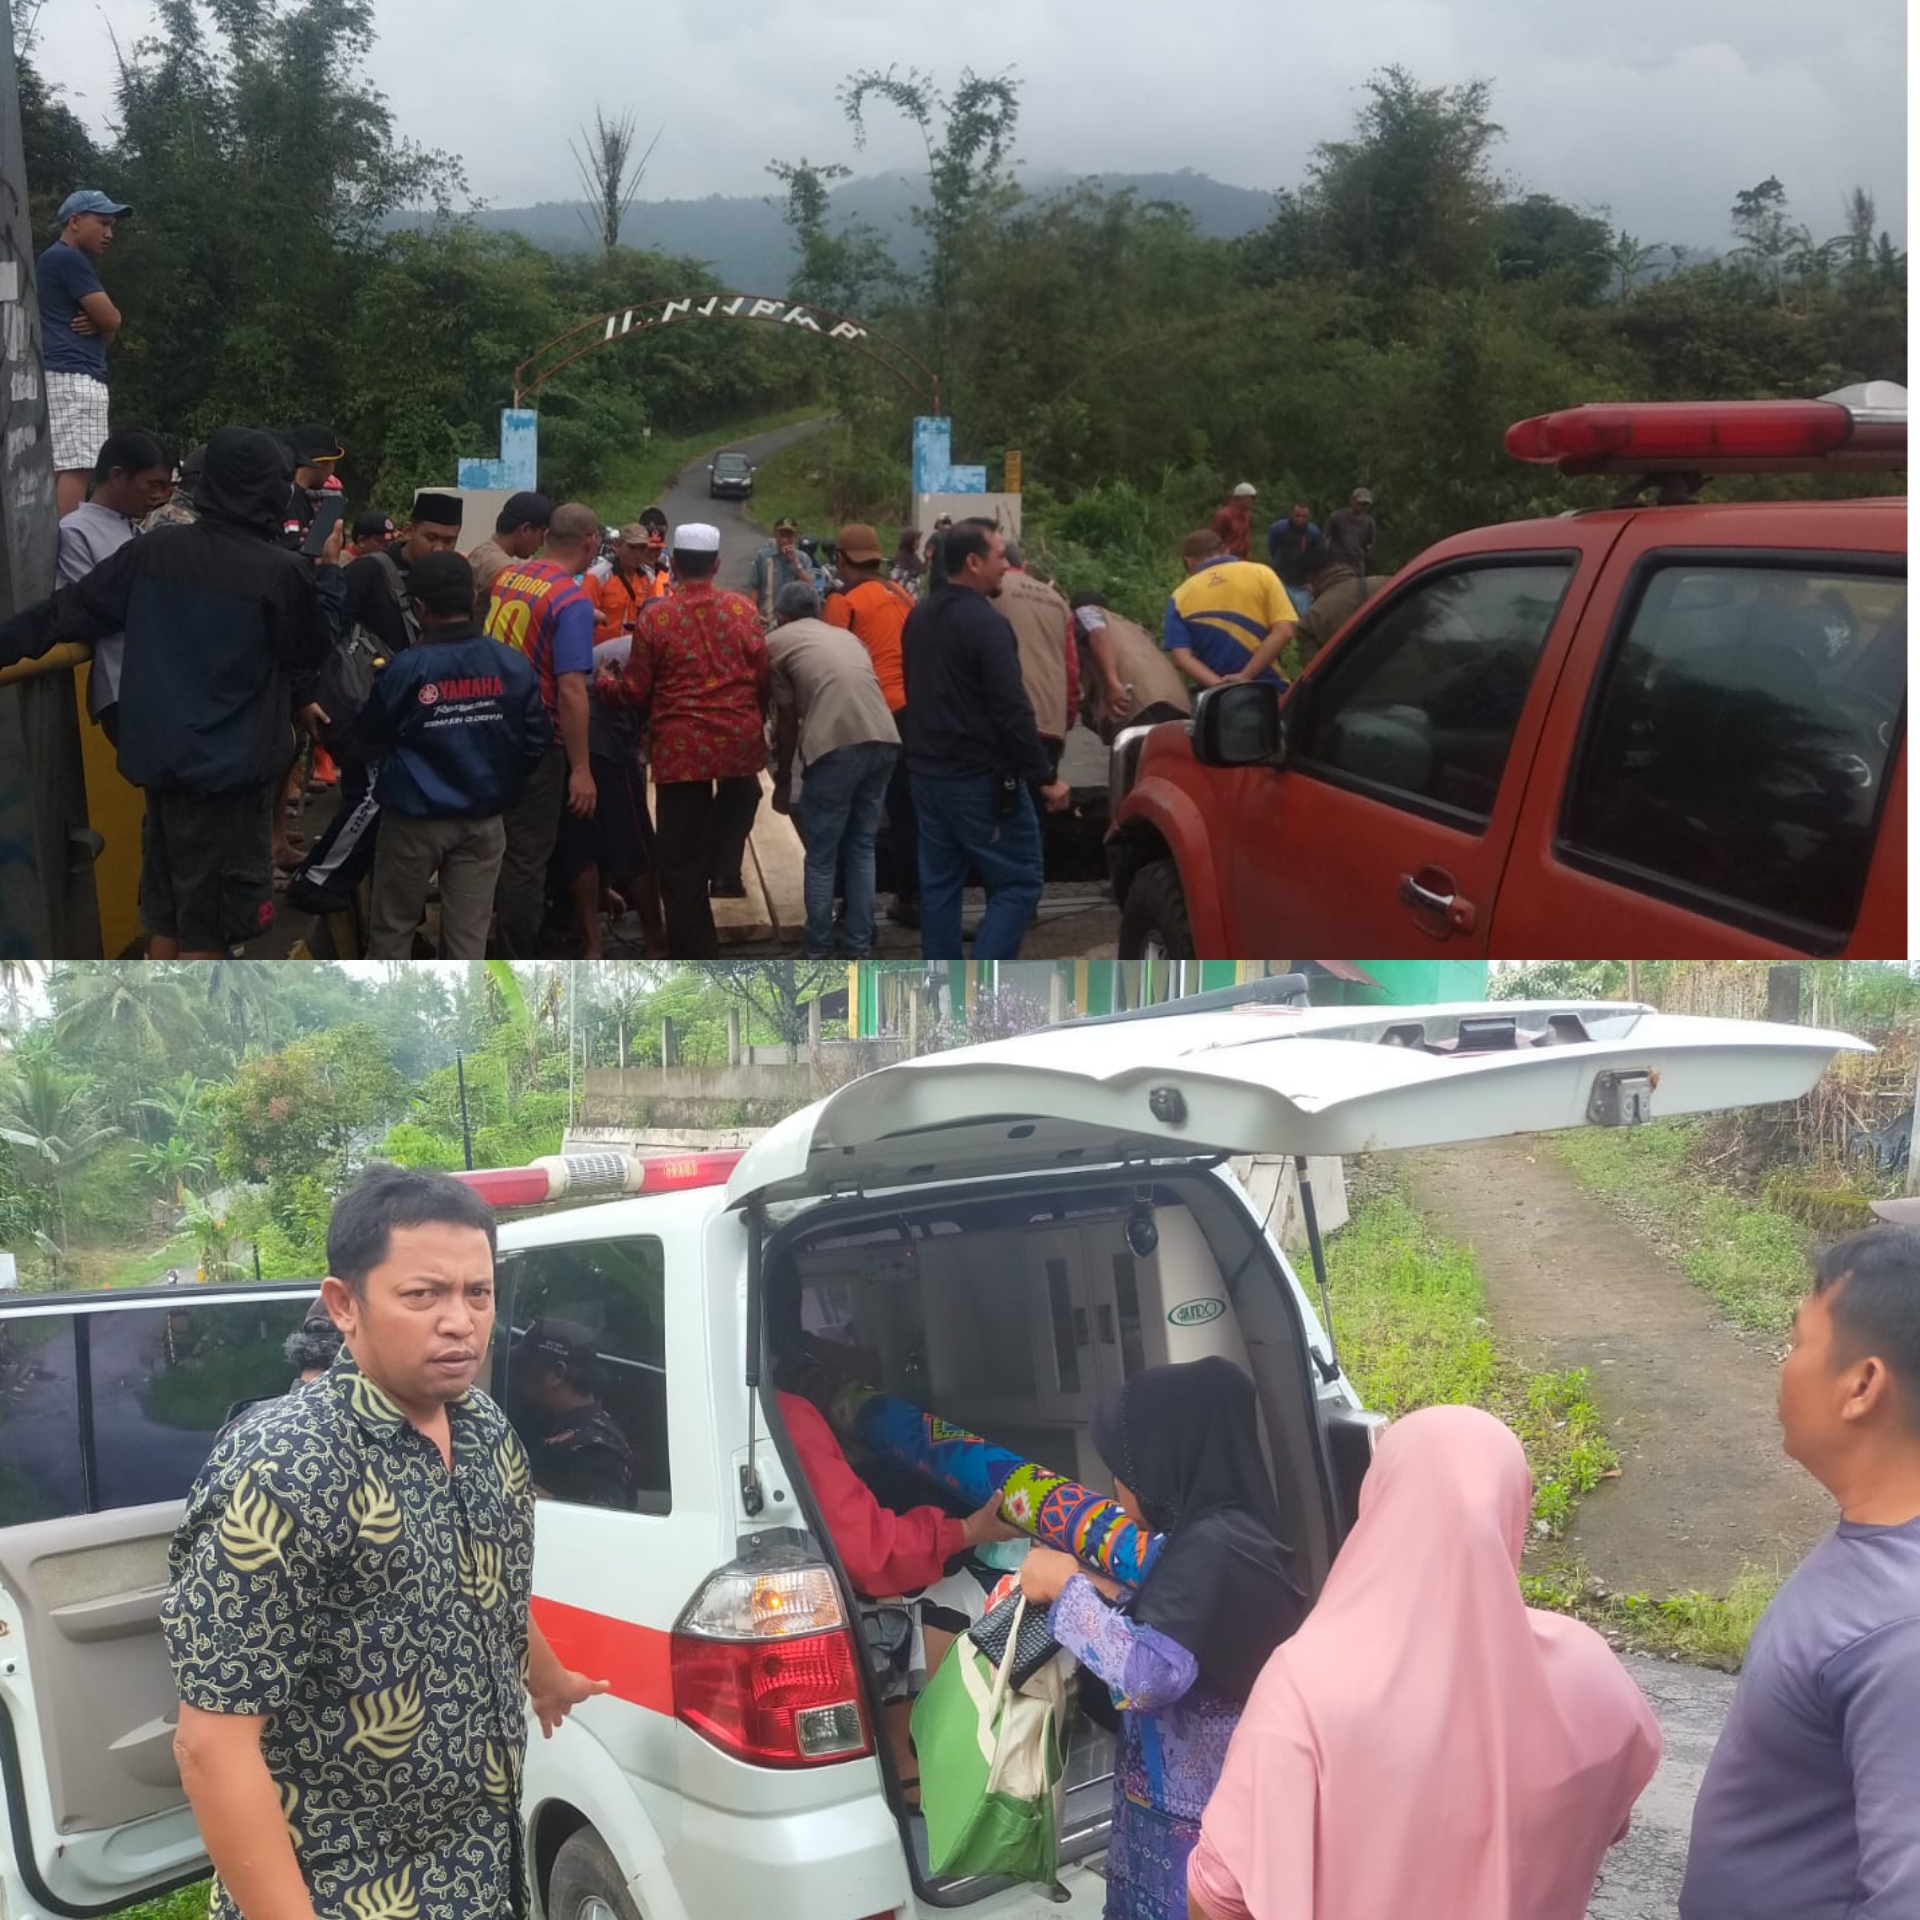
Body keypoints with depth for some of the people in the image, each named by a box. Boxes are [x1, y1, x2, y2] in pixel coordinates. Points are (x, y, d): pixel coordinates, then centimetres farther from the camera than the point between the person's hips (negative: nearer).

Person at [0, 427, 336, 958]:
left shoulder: (154, 550, 0)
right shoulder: (281, 572, -15)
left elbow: (73, 611, 5)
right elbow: (313, 649, 0)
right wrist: (329, 571, 12)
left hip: (161, 755, 6)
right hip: (229, 765, -6)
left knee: (165, 916, 18)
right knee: (207, 928, 1)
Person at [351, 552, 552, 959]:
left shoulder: (405, 669, -16)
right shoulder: (514, 666, -7)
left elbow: (369, 741, -5)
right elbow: (538, 742, -1)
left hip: (415, 818, -2)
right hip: (484, 818, 2)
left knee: (392, 926, 14)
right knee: (469, 934, 8)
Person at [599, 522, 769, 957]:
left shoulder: (655, 615, -6)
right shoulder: (742, 608, -1)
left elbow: (635, 694, 0)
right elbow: (763, 678, 5)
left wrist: (605, 683, 22)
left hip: (681, 747, -2)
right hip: (739, 740, 2)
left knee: (682, 863, 7)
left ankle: (694, 957, 11)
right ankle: (726, 868, 17)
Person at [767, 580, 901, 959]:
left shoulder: (777, 641, 14)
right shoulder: (847, 635, 30)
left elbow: (787, 718, 12)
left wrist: (783, 779, 23)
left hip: (837, 746, -5)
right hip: (884, 741, 5)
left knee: (821, 857, 9)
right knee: (862, 848, 18)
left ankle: (817, 951, 17)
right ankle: (860, 949, 21)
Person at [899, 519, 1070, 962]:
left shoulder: (920, 616, 11)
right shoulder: (985, 622, -18)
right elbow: (1012, 710, -21)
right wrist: (1044, 777, -17)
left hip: (927, 772, 9)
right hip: (981, 778, -9)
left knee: (938, 882, 12)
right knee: (1020, 881, -3)